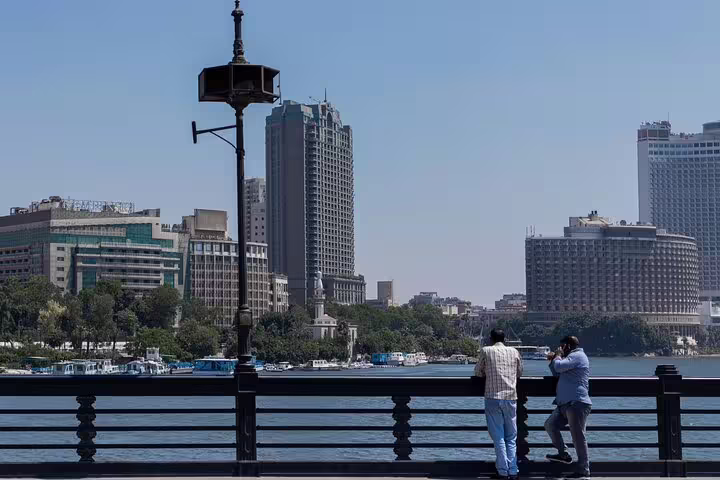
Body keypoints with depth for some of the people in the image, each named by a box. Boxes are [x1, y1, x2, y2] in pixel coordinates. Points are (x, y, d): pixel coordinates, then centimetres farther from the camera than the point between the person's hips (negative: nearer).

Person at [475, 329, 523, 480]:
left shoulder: (486, 351, 1)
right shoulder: (514, 352, 8)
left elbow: (478, 372, 11)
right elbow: (519, 372, 20)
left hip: (493, 398, -2)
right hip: (511, 398, 2)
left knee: (498, 437, 1)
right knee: (511, 437, 10)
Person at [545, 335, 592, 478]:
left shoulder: (577, 356, -7)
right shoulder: (573, 357, 26)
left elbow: (559, 367, -19)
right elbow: (557, 373, 33)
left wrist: (558, 356, 0)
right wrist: (553, 359, 19)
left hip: (577, 403, -11)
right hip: (566, 404, 11)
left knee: (578, 437, -8)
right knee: (550, 425, 3)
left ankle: (584, 470, -4)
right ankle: (563, 454, 8)